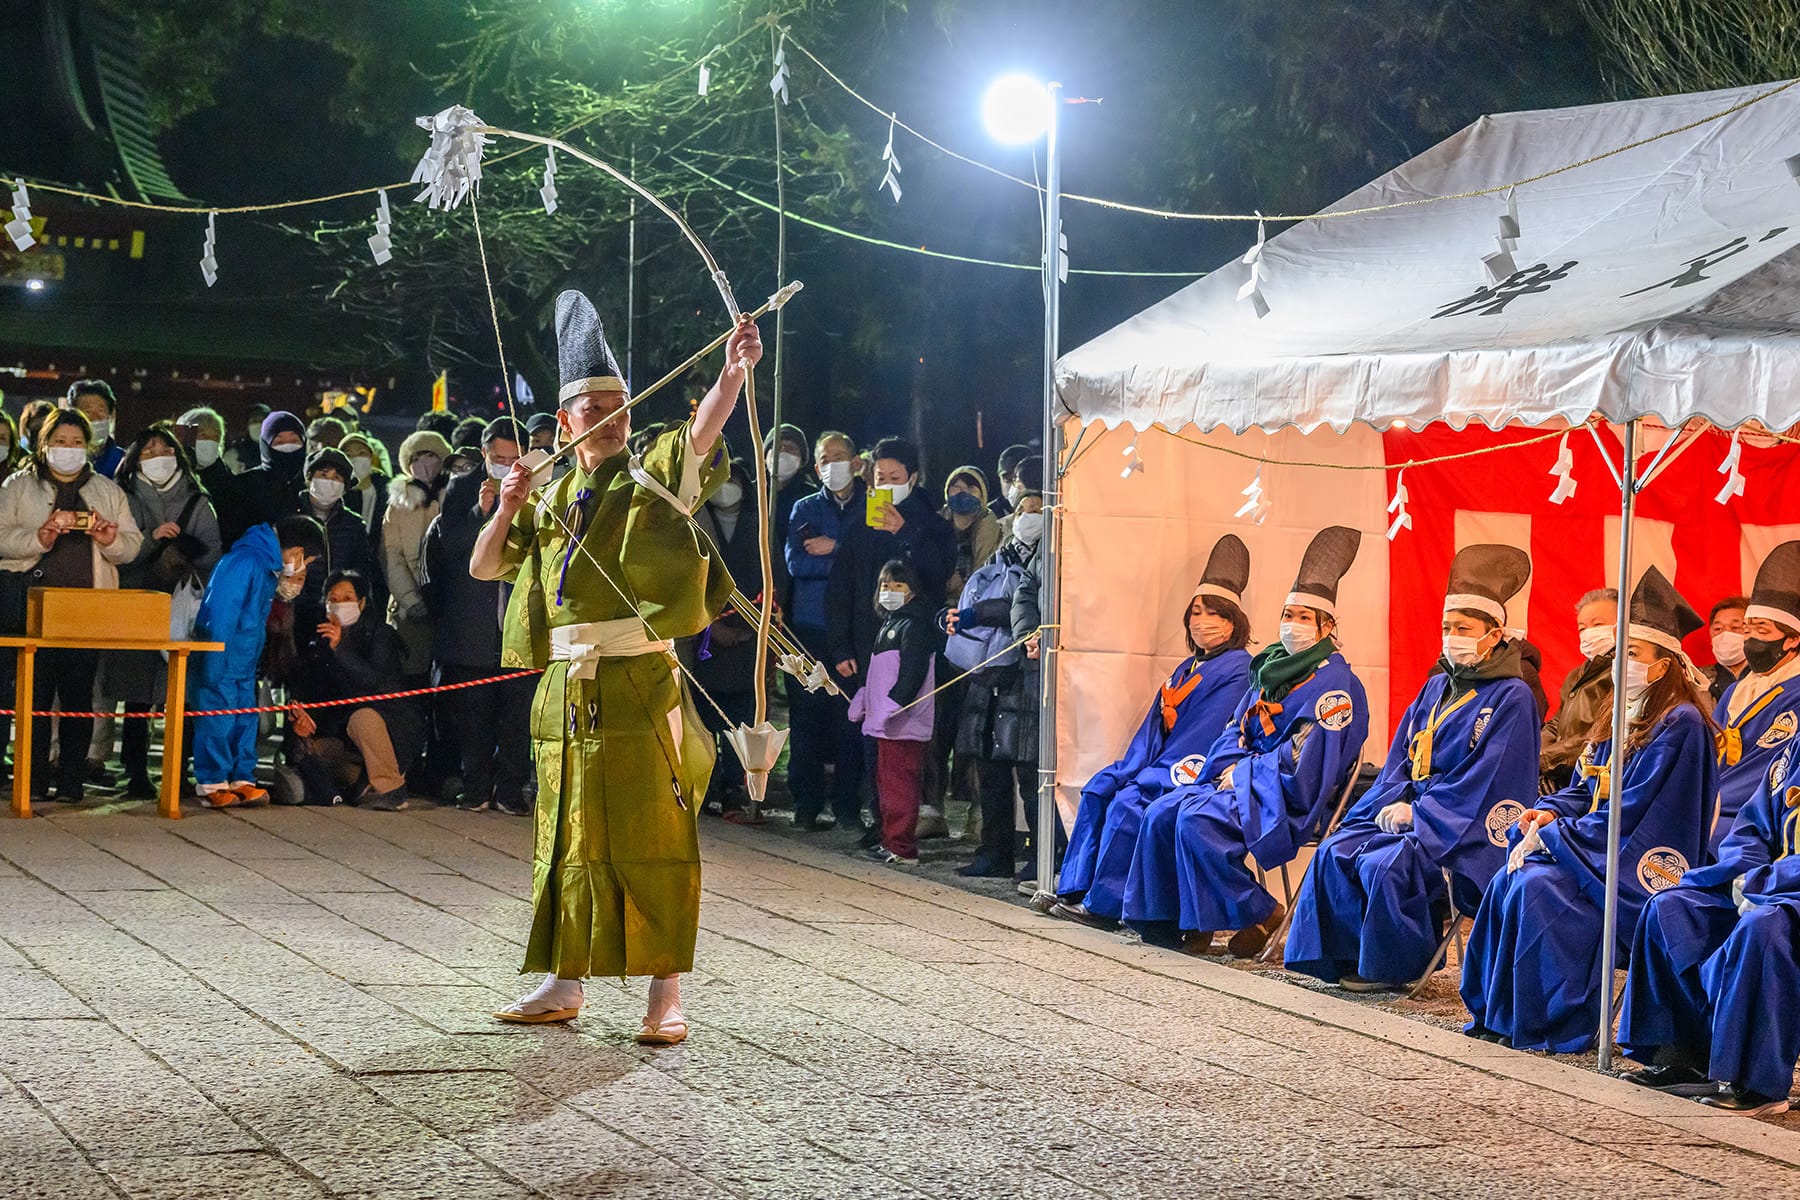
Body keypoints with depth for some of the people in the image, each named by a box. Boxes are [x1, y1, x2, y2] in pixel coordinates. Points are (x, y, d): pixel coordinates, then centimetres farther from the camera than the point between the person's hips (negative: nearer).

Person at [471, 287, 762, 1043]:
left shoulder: (655, 479, 2)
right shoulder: (550, 500, 15)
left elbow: (704, 429, -16)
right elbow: (483, 566, 18)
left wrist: (734, 371, -33)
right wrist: (507, 510, 0)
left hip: (640, 687, -5)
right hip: (566, 689, 5)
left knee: (653, 840, -4)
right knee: (569, 839, 12)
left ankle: (666, 993, 1)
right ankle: (564, 983, 23)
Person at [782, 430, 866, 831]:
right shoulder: (804, 509, 14)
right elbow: (795, 562, -1)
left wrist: (833, 549, -8)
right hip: (810, 628, 1)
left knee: (852, 719, -4)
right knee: (806, 718, 0)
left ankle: (847, 806, 3)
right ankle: (806, 806, 6)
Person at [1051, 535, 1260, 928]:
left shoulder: (1238, 670, -11)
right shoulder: (1189, 668, 18)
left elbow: (1206, 736, -18)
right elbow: (1154, 726, 14)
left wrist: (1150, 776, -18)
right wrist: (1133, 768, -2)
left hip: (1197, 777, -9)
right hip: (1161, 771, 9)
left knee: (1129, 803, -25)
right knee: (1099, 789, -5)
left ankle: (1103, 904, -18)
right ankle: (1075, 890, -6)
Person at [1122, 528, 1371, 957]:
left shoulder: (1335, 683, -9)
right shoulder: (1270, 668, 17)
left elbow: (1303, 762, -17)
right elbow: (1234, 733, 18)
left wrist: (1244, 774, -12)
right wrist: (1229, 768, -3)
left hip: (1289, 800, -8)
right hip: (1242, 782, 8)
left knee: (1197, 820, -29)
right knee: (1162, 814, -12)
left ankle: (1259, 914, -16)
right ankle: (1170, 920, -7)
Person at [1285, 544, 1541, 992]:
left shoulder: (1512, 698, -6)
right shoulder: (1435, 689, 17)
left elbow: (1485, 782, -14)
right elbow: (1400, 760, 15)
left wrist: (1418, 813, -16)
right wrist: (1394, 803, -5)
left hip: (1468, 831, -7)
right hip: (1409, 813, 7)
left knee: (1387, 865, -30)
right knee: (1335, 853, -15)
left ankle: (1389, 967, -12)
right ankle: (1345, 957, -8)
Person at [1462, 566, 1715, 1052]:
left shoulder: (1680, 725, -13)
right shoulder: (1622, 718, 15)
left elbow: (1628, 813, -19)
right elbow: (1585, 789, 18)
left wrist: (1553, 837, -18)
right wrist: (1549, 813, -4)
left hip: (1643, 864, -9)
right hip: (1599, 850, 9)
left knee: (1540, 884, -27)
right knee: (1509, 882, -12)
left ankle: (1556, 1023, -19)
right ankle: (1499, 1012, -8)